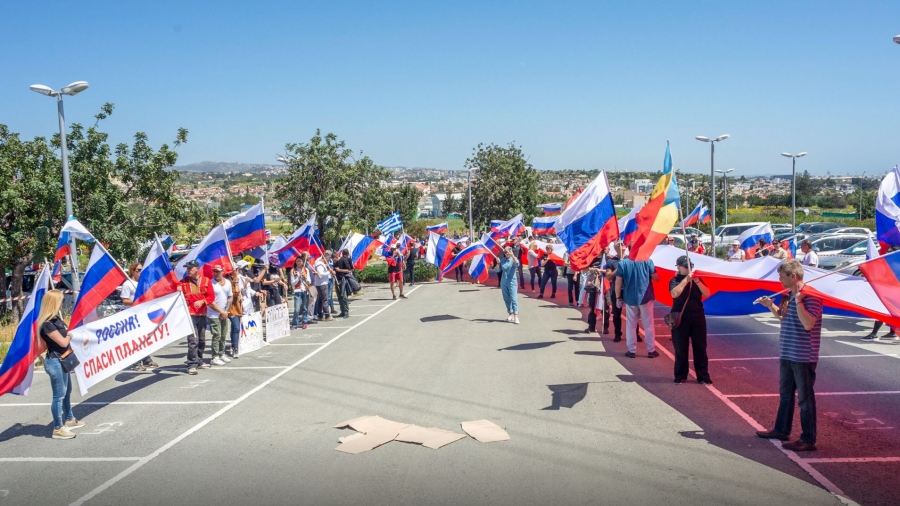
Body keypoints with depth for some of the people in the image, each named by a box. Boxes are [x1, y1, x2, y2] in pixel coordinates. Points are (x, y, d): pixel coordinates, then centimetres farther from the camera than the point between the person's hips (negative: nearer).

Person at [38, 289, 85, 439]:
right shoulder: (47, 324, -21)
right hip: (55, 362, -10)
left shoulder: (55, 318, 8)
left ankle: (69, 419, 37)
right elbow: (63, 342, -19)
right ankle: (58, 429, 5)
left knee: (67, 391, 22)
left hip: (63, 360, 10)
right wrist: (69, 335, 0)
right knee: (59, 395, -4)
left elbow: (66, 335, 16)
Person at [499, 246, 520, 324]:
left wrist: (512, 256, -46)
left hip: (512, 282, -5)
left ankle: (516, 316, -12)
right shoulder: (502, 260, 6)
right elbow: (500, 270, 13)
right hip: (504, 282, 5)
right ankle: (511, 314, 23)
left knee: (514, 299, -9)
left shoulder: (513, 259, -7)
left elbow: (517, 263, -30)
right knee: (506, 299, 11)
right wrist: (498, 263, -5)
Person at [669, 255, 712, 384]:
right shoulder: (675, 280, -2)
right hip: (680, 318, -2)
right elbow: (675, 294, -21)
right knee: (680, 348, 3)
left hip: (697, 317, 3)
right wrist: (686, 280, -23)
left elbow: (707, 293, -4)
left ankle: (703, 376, 11)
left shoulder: (697, 279, 8)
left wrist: (697, 281, -16)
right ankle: (680, 376, 14)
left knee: (700, 347, 4)